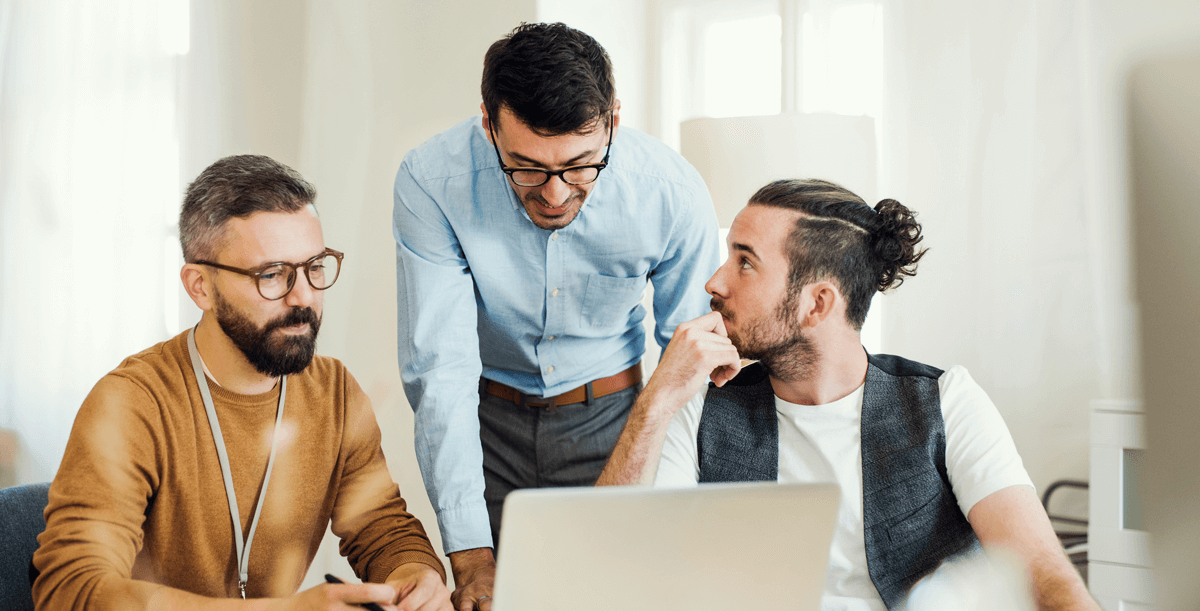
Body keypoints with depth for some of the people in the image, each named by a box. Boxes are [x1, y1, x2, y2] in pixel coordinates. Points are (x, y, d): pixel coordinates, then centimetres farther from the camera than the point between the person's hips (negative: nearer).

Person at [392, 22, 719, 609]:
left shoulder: (674, 193, -22)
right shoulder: (432, 181, -24)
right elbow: (439, 369, -24)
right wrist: (470, 554, -29)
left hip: (609, 416, 1)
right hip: (486, 416, 0)